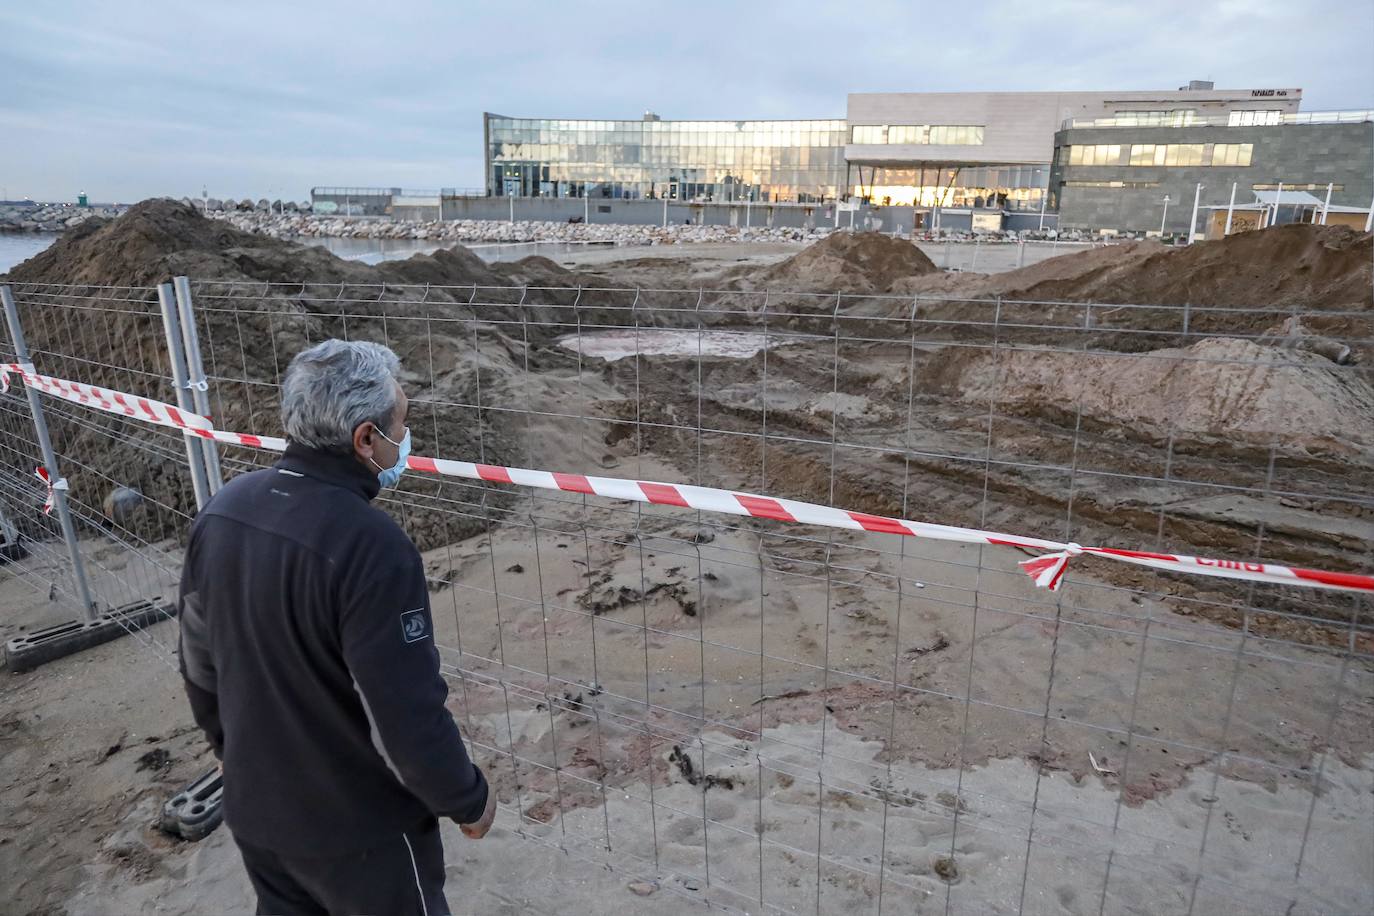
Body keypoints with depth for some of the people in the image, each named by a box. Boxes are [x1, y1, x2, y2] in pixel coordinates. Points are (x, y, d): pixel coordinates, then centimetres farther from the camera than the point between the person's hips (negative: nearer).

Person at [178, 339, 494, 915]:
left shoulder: (223, 510, -8)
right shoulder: (370, 546, -32)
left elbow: (199, 662, 5)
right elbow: (407, 716, -27)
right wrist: (468, 799, -10)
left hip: (255, 806, 7)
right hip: (358, 826, -6)